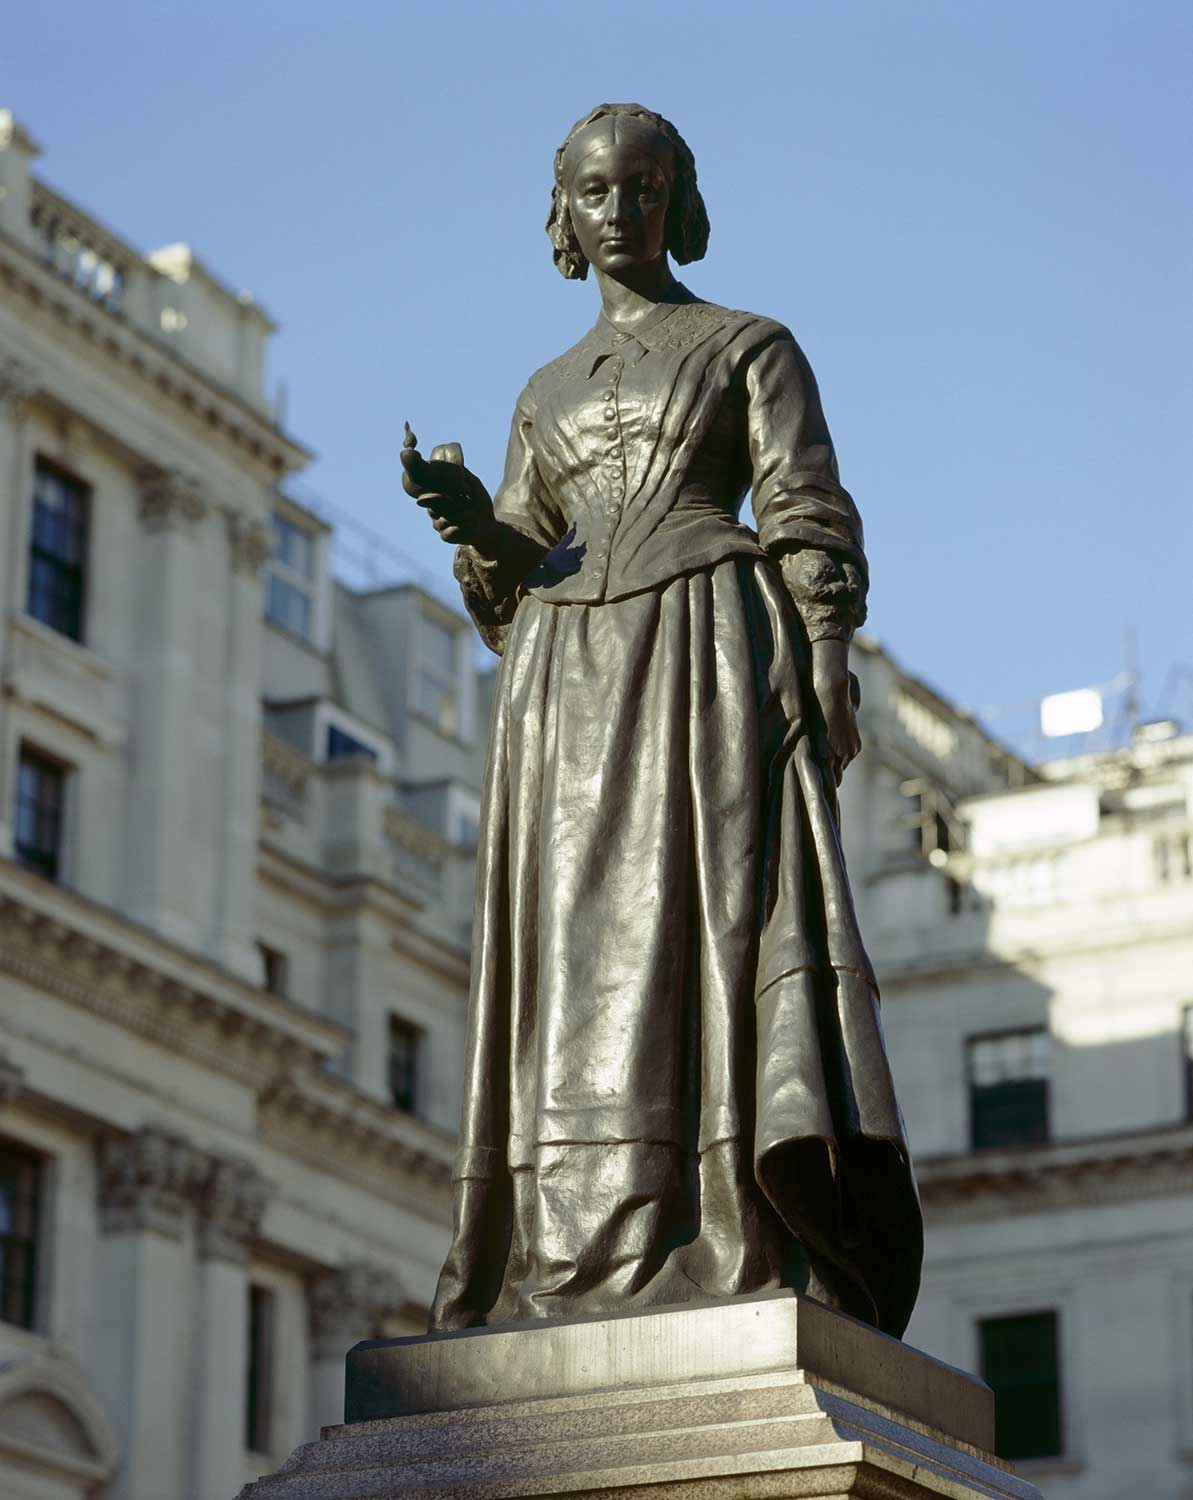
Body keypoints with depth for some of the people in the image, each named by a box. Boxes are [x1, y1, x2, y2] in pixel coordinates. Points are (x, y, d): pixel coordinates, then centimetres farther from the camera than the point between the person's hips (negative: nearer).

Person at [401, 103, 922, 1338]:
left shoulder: (751, 346, 13)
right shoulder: (548, 393, 24)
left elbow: (808, 519, 3)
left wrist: (827, 670, -12)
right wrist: (471, 520, -2)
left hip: (712, 650, -4)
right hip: (575, 678, 4)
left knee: (734, 910, -17)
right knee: (584, 950, -8)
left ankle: (780, 1255, -24)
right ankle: (589, 1264, -13)